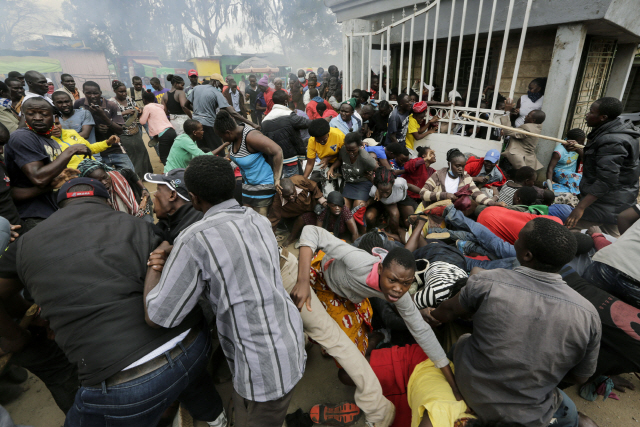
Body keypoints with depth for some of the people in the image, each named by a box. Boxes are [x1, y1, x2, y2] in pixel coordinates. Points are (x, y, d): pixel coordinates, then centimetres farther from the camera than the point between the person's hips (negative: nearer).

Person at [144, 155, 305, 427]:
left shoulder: (195, 240, -23)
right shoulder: (258, 220, -1)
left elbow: (157, 317, -15)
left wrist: (155, 266, 1)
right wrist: (173, 260, 1)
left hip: (263, 372, -6)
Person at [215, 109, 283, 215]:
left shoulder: (250, 137, -26)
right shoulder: (235, 135, 0)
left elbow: (277, 152, -29)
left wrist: (277, 179, -25)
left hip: (263, 184, -9)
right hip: (247, 182, 9)